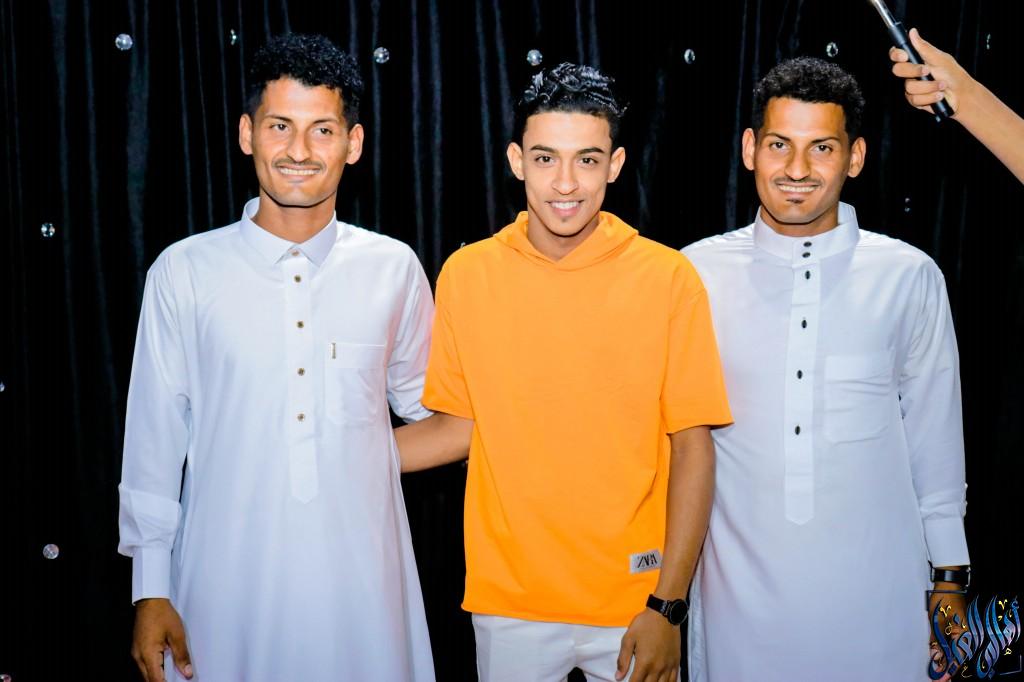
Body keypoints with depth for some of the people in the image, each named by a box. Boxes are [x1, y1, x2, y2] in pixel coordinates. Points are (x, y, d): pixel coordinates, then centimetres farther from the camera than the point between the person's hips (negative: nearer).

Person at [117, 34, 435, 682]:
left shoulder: (394, 268, 1)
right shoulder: (184, 273, -2)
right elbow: (155, 436, 1)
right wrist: (151, 590, 1)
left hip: (363, 579, 1)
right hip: (228, 578, -1)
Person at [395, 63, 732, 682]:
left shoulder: (669, 278, -8)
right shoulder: (466, 275, -3)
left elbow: (692, 446, -6)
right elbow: (459, 424, 6)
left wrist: (668, 607, -9)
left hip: (635, 602, -1)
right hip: (509, 602, 1)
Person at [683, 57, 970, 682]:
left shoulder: (911, 279, -2)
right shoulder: (697, 273, -2)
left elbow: (936, 442, 5)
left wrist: (950, 581, 8)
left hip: (876, 592, 0)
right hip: (738, 590, 1)